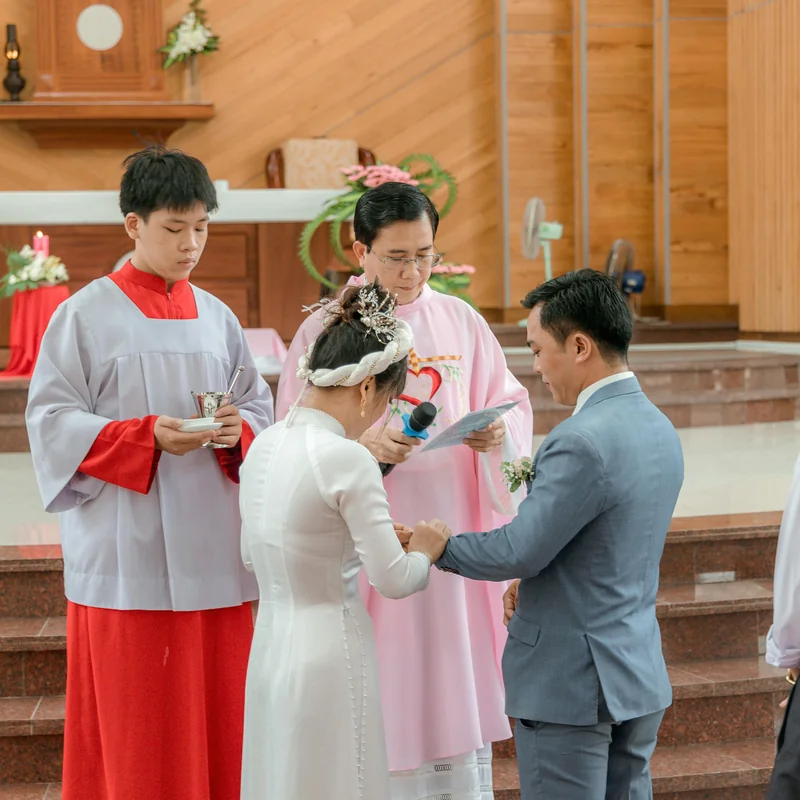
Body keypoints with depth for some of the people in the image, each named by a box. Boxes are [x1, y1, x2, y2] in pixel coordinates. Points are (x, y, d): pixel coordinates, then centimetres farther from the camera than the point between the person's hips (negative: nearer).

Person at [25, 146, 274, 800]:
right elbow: (53, 420, -6)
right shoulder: (87, 315, -2)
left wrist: (236, 432, -8)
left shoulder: (218, 318, 12)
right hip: (130, 559, -4)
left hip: (214, 554, 4)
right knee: (138, 741, -1)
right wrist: (148, 436, -18)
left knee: (218, 727, 6)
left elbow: (260, 407, 15)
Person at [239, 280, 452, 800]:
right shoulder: (348, 459, -19)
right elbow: (393, 580, -15)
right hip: (329, 654, -7)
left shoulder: (265, 445, 3)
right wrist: (426, 550, 6)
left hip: (271, 647, 7)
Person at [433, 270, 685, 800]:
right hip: (640, 677, 9)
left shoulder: (582, 442, -23)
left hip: (569, 684, -9)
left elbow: (521, 550, -19)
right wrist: (532, 581, 7)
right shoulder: (659, 428, 7)